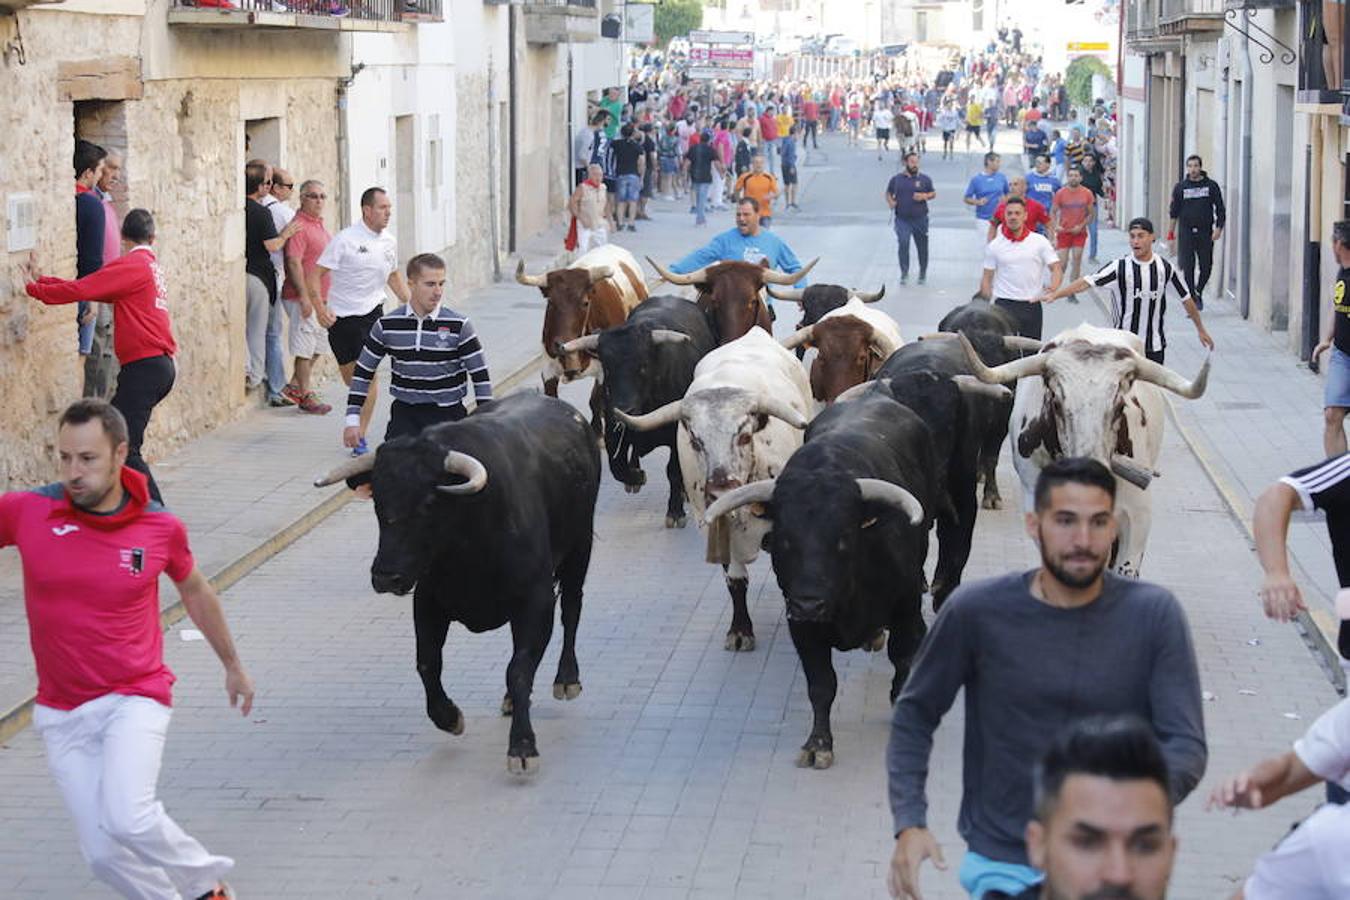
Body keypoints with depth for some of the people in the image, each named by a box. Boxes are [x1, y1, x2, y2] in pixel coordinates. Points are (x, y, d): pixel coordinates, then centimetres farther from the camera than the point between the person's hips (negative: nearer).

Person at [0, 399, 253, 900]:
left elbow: (195, 590, 13)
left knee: (129, 819, -25)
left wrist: (232, 665, 24)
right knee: (103, 854, -1)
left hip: (135, 698, -2)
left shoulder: (161, 528, -7)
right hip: (62, 714, 2)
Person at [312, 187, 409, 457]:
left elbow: (394, 276, 23)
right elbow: (316, 273, -10)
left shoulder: (389, 242, 5)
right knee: (349, 377, 4)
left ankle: (361, 437, -1)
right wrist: (320, 308, -20)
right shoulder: (345, 239, -12)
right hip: (341, 315, -3)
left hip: (371, 313, 3)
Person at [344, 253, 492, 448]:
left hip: (447, 413, -1)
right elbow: (363, 372, 8)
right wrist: (353, 419, 4)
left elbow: (481, 376, -2)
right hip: (404, 412, 1)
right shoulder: (387, 325, -2)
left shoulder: (458, 326, -8)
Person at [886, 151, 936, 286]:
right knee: (903, 244, -16)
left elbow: (933, 194, 11)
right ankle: (904, 273, -9)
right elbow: (888, 193, 17)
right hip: (902, 219, -1)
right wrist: (890, 202, -4)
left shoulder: (924, 179, 5)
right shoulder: (896, 179, 6)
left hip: (920, 219, 1)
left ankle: (923, 273, 26)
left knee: (922, 247, 8)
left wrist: (925, 196, -10)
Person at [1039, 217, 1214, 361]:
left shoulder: (1165, 268, -2)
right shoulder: (1119, 267, -9)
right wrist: (1054, 295, -30)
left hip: (1155, 346, 2)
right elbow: (1087, 282, -18)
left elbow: (1186, 299, 10)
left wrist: (1200, 329, 17)